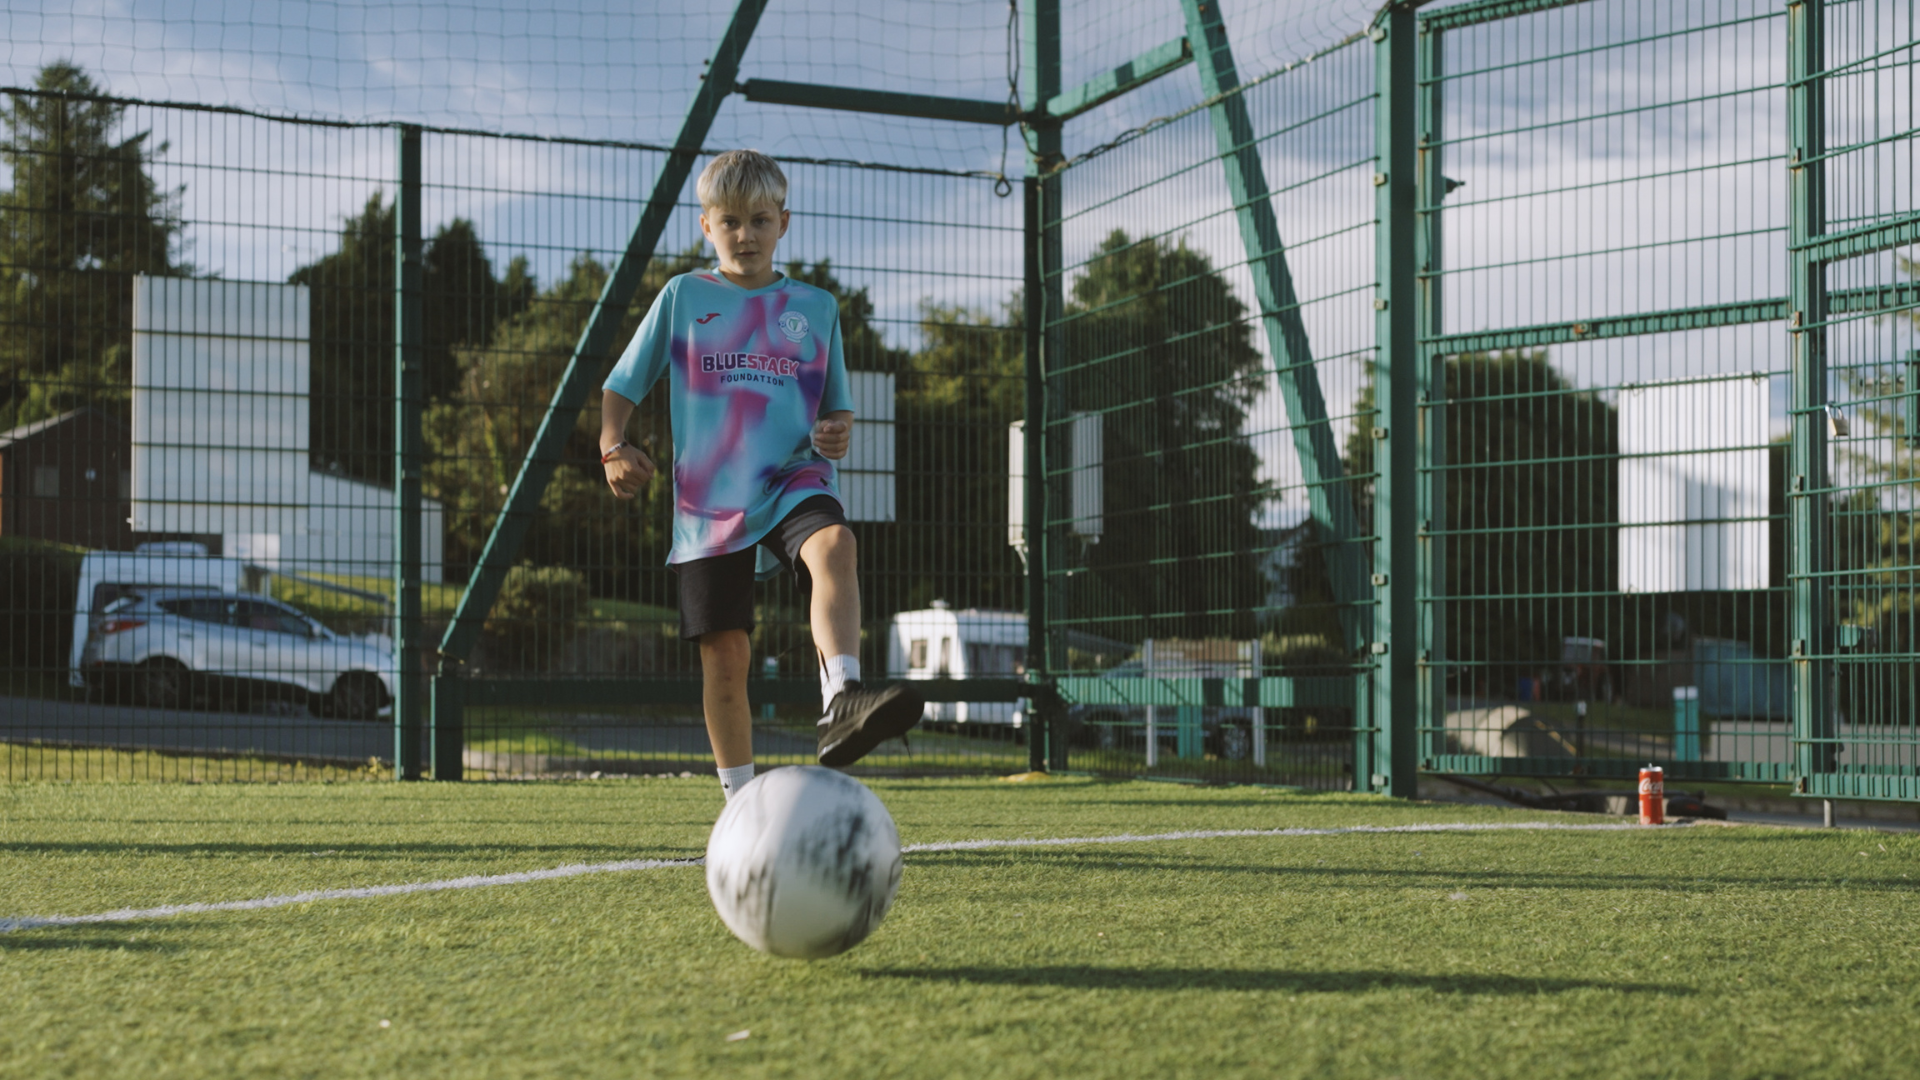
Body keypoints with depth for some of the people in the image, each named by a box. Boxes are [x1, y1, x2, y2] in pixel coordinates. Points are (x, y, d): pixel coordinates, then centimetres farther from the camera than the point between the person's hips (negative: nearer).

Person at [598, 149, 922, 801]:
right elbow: (620, 387, 13)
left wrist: (839, 432, -5)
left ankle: (841, 703, -50)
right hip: (708, 498, 0)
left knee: (834, 545, -35)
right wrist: (614, 447, -6)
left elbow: (837, 408, 19)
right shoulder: (683, 297, 10)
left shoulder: (816, 307, 13)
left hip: (794, 479, 0)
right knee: (724, 651, -2)